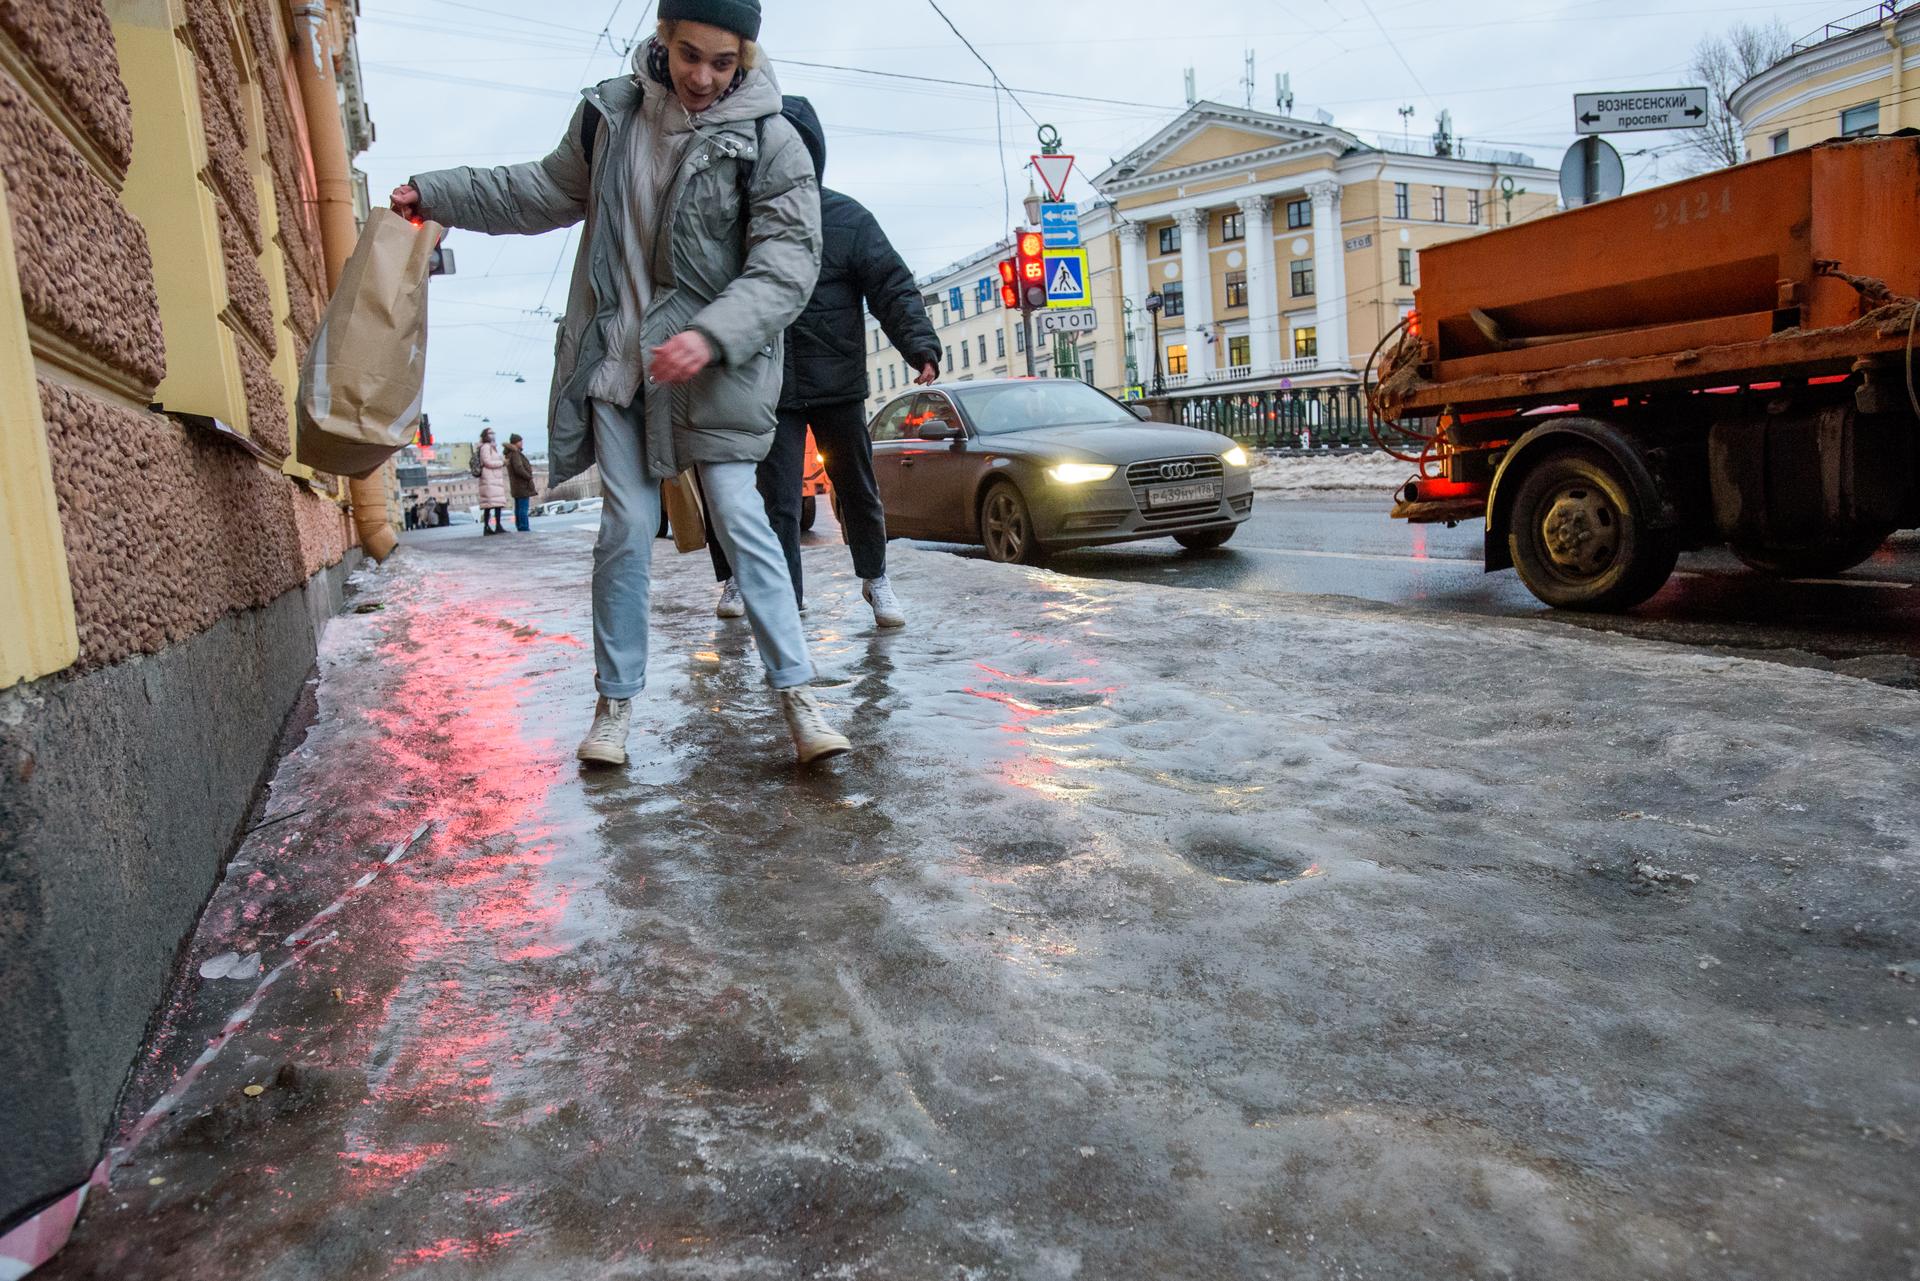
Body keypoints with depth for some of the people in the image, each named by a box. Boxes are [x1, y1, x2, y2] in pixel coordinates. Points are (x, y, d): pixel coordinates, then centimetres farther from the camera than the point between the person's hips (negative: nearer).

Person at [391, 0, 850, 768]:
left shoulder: (770, 143, -8)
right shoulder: (611, 112, 5)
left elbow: (788, 263, -15)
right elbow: (552, 191, 21)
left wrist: (711, 336, -29)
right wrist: (438, 194, 25)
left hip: (712, 366, -3)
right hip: (617, 358, 3)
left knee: (741, 520, -9)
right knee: (627, 527, 0)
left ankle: (796, 693, -2)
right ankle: (616, 702, 11)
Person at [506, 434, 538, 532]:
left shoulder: (510, 454, 18)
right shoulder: (515, 454, -14)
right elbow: (519, 469, -23)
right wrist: (530, 478, -15)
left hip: (517, 487, 10)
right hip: (522, 486, -10)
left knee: (518, 508, 12)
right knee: (524, 507, -10)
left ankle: (520, 527, 15)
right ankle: (524, 528, -12)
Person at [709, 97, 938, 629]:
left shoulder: (847, 218, -1)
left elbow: (893, 287, -7)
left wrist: (921, 346, -21)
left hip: (838, 385, -1)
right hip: (771, 389, 1)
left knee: (857, 487, 11)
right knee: (778, 499, -3)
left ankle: (875, 579, 29)